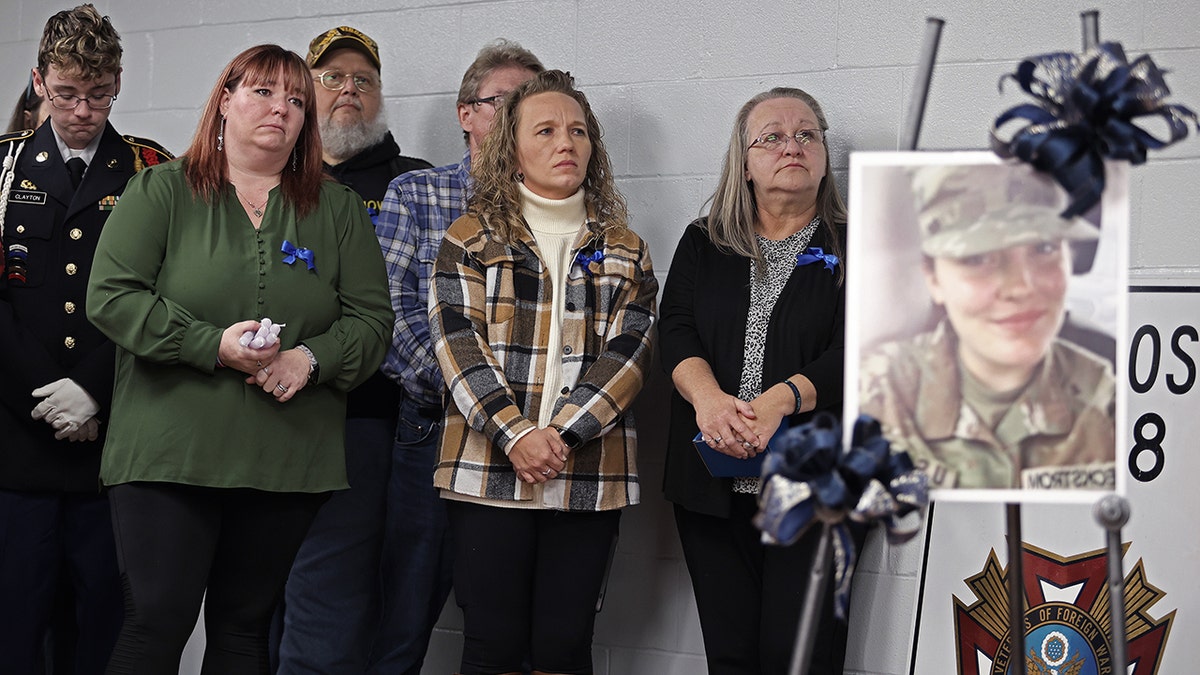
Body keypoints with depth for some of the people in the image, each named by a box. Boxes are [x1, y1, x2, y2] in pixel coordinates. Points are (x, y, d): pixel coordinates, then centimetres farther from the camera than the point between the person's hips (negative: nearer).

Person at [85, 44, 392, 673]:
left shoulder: (337, 208, 12)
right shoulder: (161, 191, 4)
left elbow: (371, 315, 9)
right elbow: (110, 296, -4)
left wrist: (313, 358, -11)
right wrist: (213, 345, -15)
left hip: (289, 458, 3)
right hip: (170, 451, -2)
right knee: (157, 620, -7)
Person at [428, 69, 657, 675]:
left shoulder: (624, 250, 14)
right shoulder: (471, 239, 8)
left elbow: (628, 353, 2)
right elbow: (459, 344, -3)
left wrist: (562, 435, -12)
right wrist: (516, 435, -15)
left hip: (590, 475, 2)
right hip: (488, 469, -1)